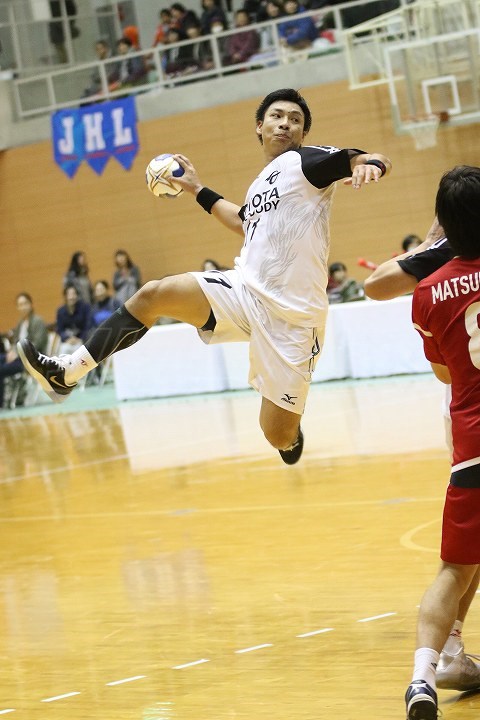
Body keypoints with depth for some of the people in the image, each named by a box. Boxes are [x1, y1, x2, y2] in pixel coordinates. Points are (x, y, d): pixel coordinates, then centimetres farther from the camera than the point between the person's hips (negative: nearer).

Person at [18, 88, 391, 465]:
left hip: (291, 313, -6)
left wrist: (368, 163, -42)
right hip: (244, 290, 6)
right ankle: (68, 373, -12)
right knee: (152, 295, -15)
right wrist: (198, 189, 43)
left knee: (278, 435, -5)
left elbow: (379, 162, -19)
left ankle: (291, 428, 34)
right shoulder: (262, 182, 18)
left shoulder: (305, 161, -3)